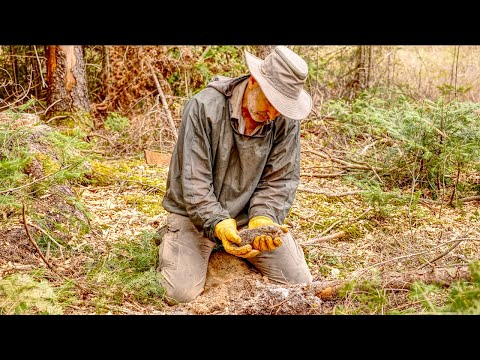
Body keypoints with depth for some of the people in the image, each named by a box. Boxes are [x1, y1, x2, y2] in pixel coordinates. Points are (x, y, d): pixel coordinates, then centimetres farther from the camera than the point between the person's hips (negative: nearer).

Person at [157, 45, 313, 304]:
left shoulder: (286, 119, -12)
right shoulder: (204, 108, -22)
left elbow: (280, 180, -9)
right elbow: (194, 181, -22)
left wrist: (263, 219, -27)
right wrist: (220, 225, -33)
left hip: (251, 213, 3)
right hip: (195, 213, -3)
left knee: (300, 284, -2)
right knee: (182, 294, -16)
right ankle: (172, 241, 17)